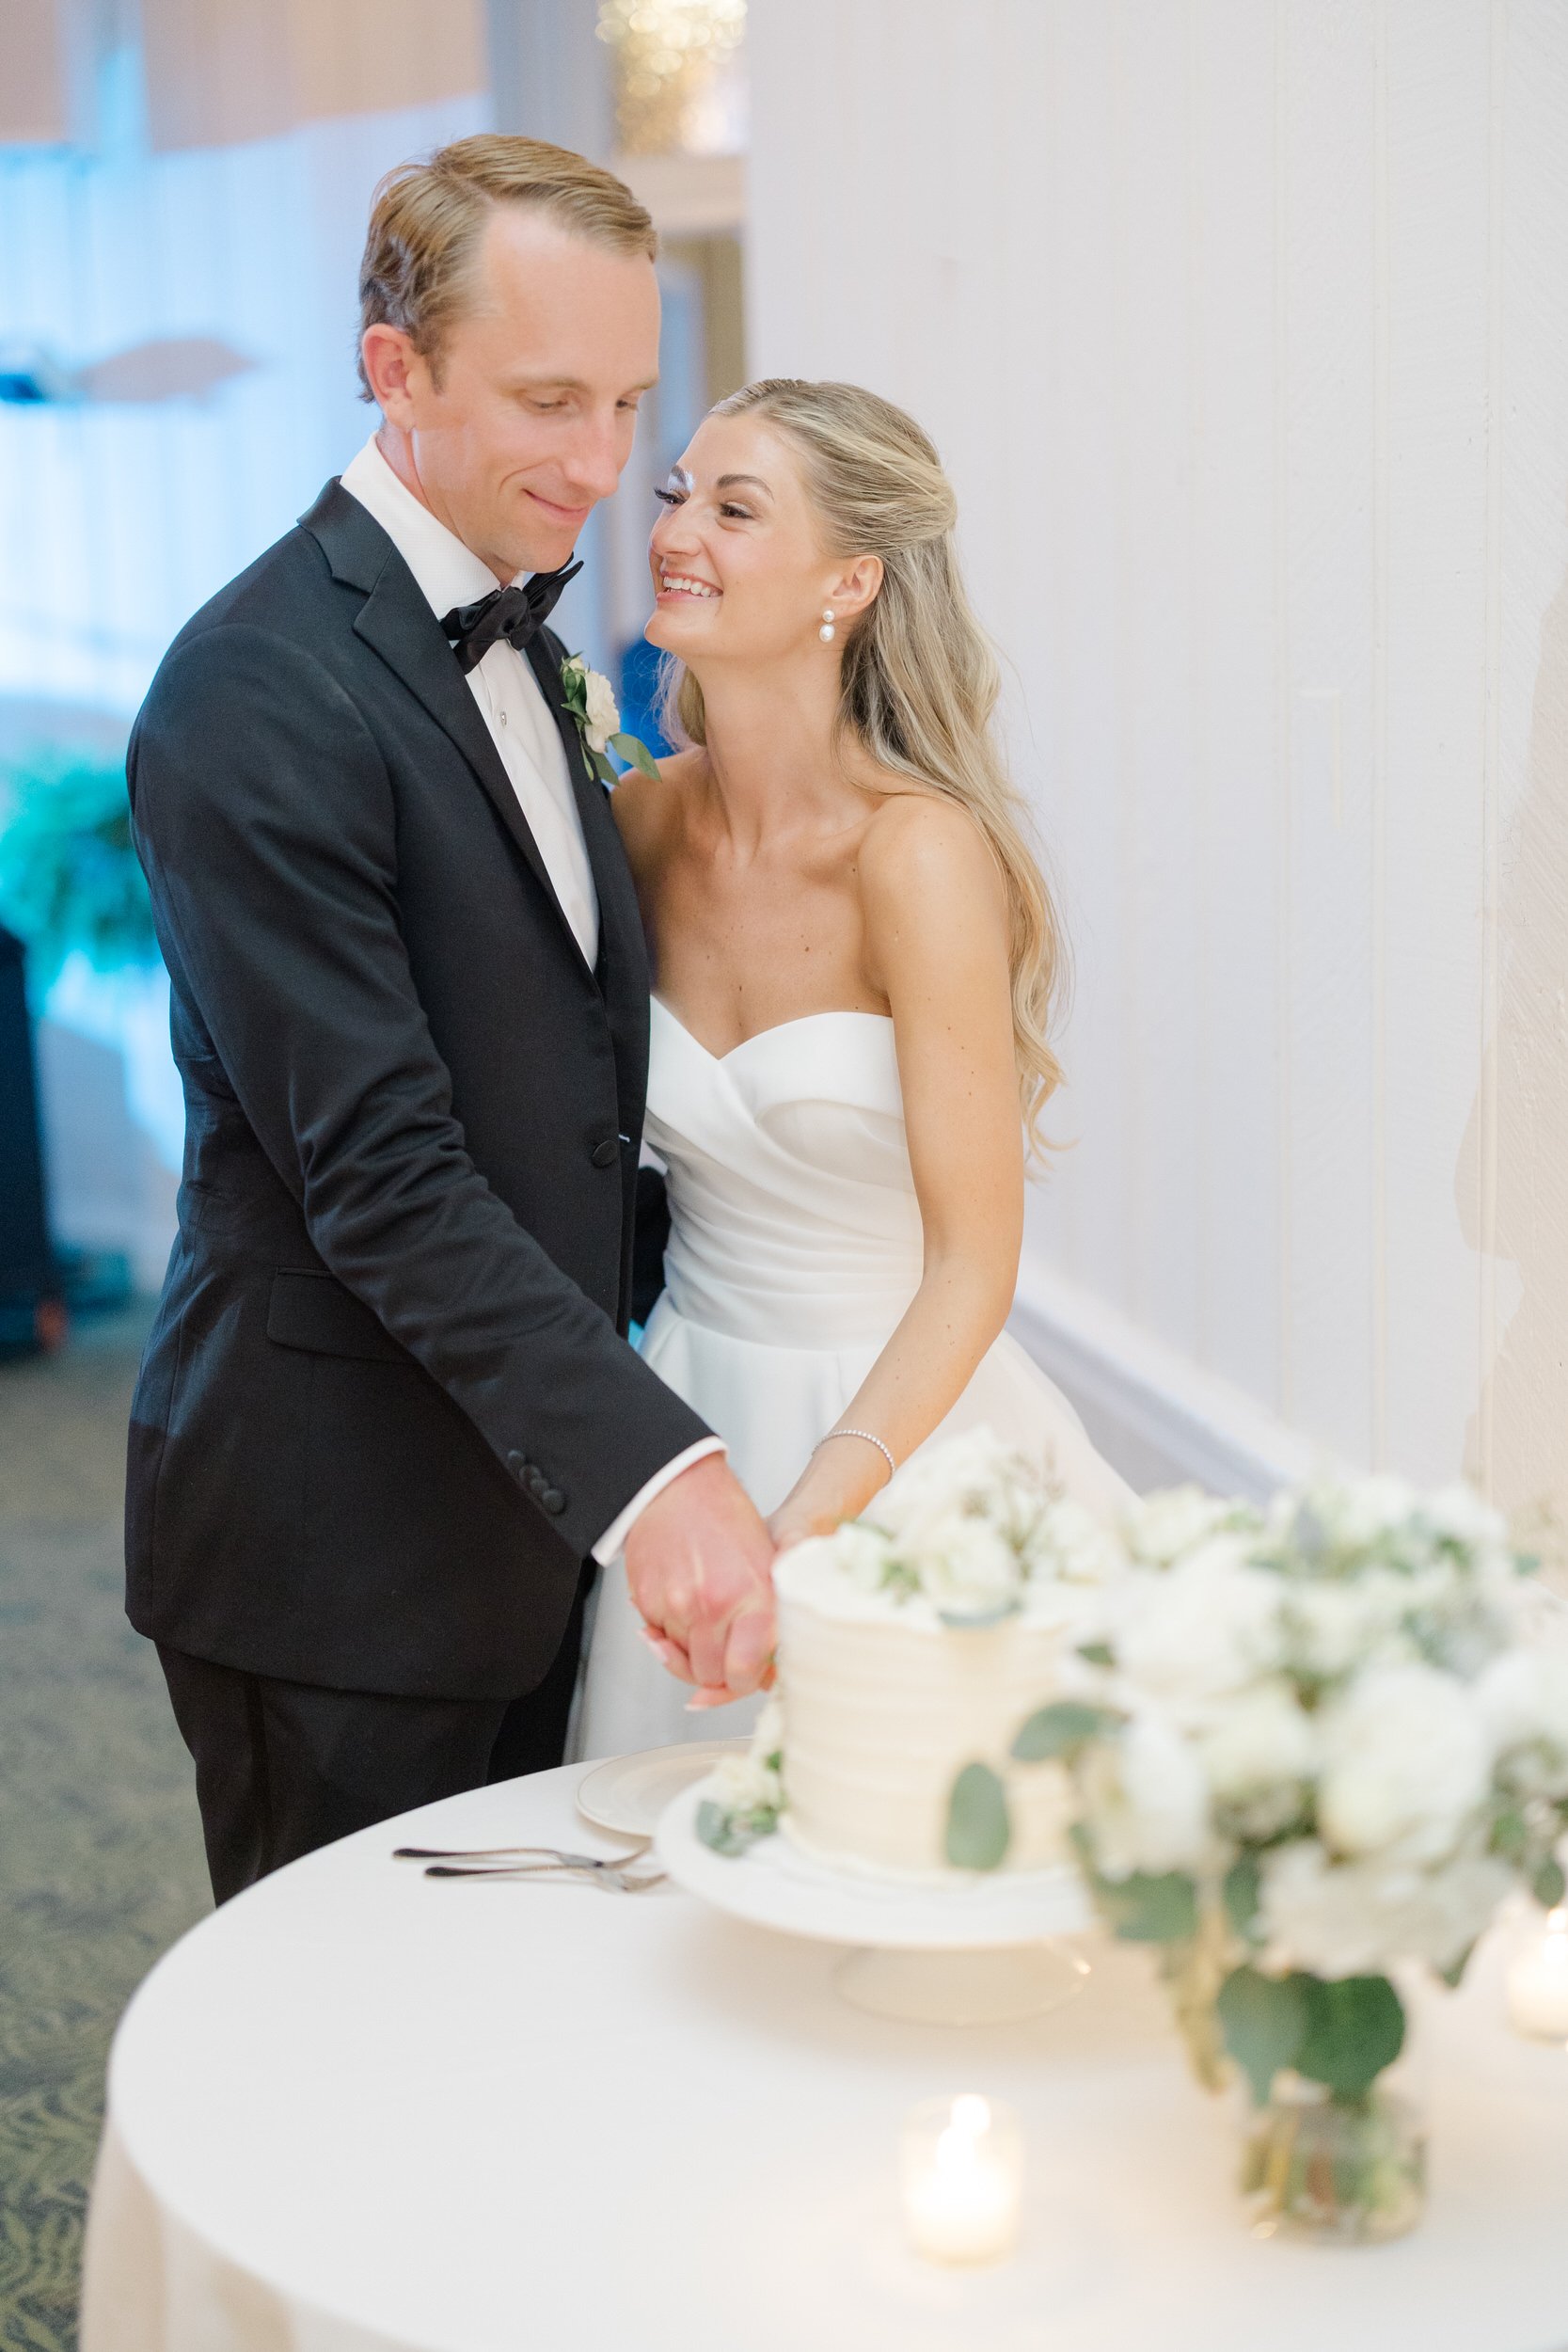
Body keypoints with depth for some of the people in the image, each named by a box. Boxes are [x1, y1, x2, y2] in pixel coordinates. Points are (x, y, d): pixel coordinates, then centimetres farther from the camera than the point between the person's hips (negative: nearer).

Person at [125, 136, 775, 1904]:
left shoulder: (516, 641, 10)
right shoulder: (258, 694, -19)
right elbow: (379, 1171, -26)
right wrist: (651, 1468, -33)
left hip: (524, 1497, 8)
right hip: (336, 1548, -8)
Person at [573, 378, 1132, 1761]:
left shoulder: (919, 851, -19)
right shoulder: (646, 821, -2)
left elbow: (974, 1262, -19)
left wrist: (802, 1521, -28)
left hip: (896, 1435, -5)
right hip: (692, 1416, 5)